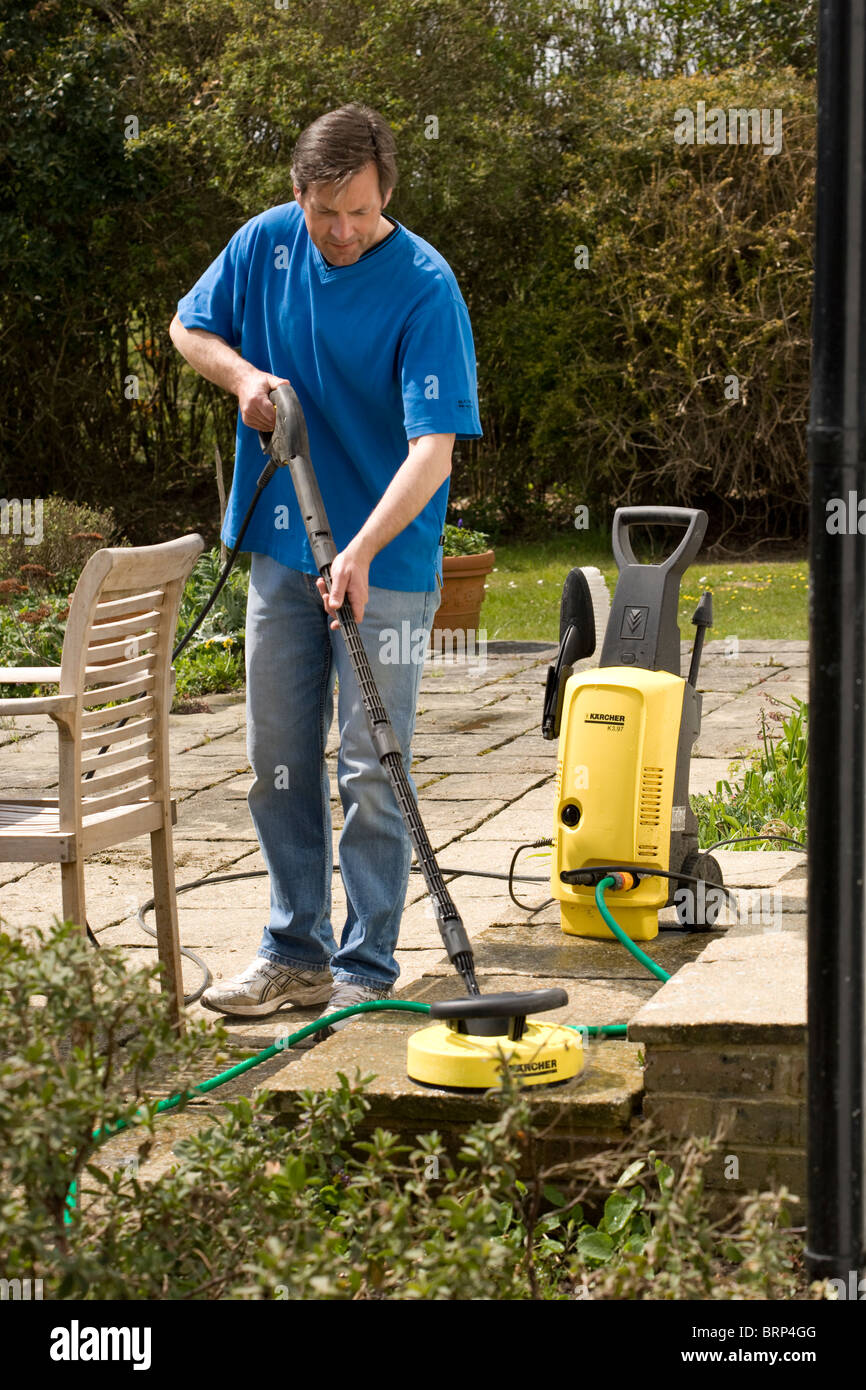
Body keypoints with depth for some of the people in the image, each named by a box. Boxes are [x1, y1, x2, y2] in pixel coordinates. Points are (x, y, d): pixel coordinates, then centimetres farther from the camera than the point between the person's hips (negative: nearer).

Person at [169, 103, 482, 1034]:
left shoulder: (425, 287, -17)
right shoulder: (266, 243, -1)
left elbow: (433, 448, -24)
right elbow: (190, 328, 15)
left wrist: (361, 552, -35)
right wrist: (244, 374, -6)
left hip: (385, 562, -5)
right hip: (280, 549, 6)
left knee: (372, 772, -1)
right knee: (278, 762, 11)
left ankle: (366, 969, 8)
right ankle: (295, 953, 23)